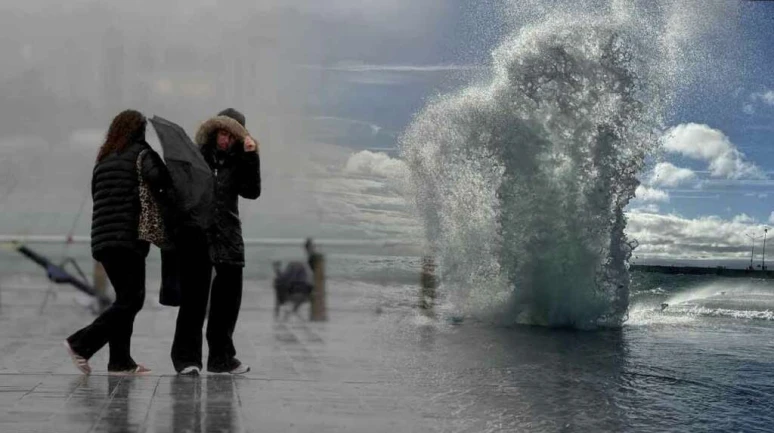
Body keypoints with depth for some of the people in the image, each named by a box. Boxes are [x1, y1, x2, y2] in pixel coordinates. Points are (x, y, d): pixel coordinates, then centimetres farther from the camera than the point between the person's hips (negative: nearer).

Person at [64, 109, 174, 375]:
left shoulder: (103, 159, 19)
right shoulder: (142, 153, -2)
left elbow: (96, 195, 18)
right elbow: (155, 176, -21)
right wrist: (166, 202, -5)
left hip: (102, 239, 8)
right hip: (128, 237, -8)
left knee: (125, 298, 12)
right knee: (131, 299, -3)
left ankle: (120, 361, 10)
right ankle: (81, 344, -8)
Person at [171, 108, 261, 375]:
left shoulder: (236, 162, 10)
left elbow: (252, 191, -4)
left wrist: (251, 157, -11)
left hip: (227, 239, 3)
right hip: (195, 236, -3)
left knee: (228, 297, 8)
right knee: (194, 296, -4)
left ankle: (221, 356, 20)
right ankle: (186, 358, 3)